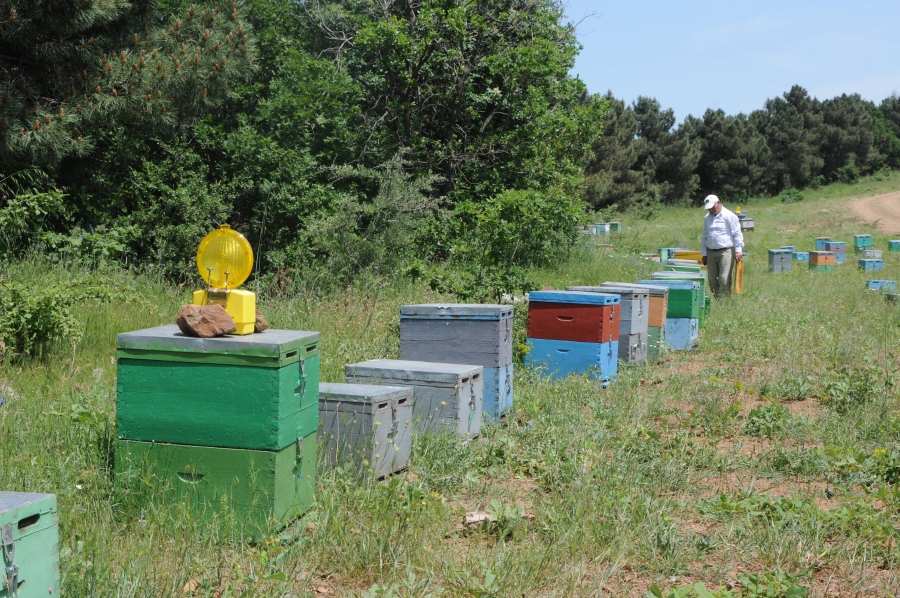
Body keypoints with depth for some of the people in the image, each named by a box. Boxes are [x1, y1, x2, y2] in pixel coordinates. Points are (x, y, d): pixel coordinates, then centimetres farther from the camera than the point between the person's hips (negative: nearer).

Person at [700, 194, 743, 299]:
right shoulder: (707, 218, 16)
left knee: (724, 279, -14)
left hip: (726, 251, -6)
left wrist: (738, 250, -10)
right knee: (712, 280, 3)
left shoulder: (729, 216, -3)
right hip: (711, 252, 6)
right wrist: (704, 253, 20)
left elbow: (737, 234, -4)